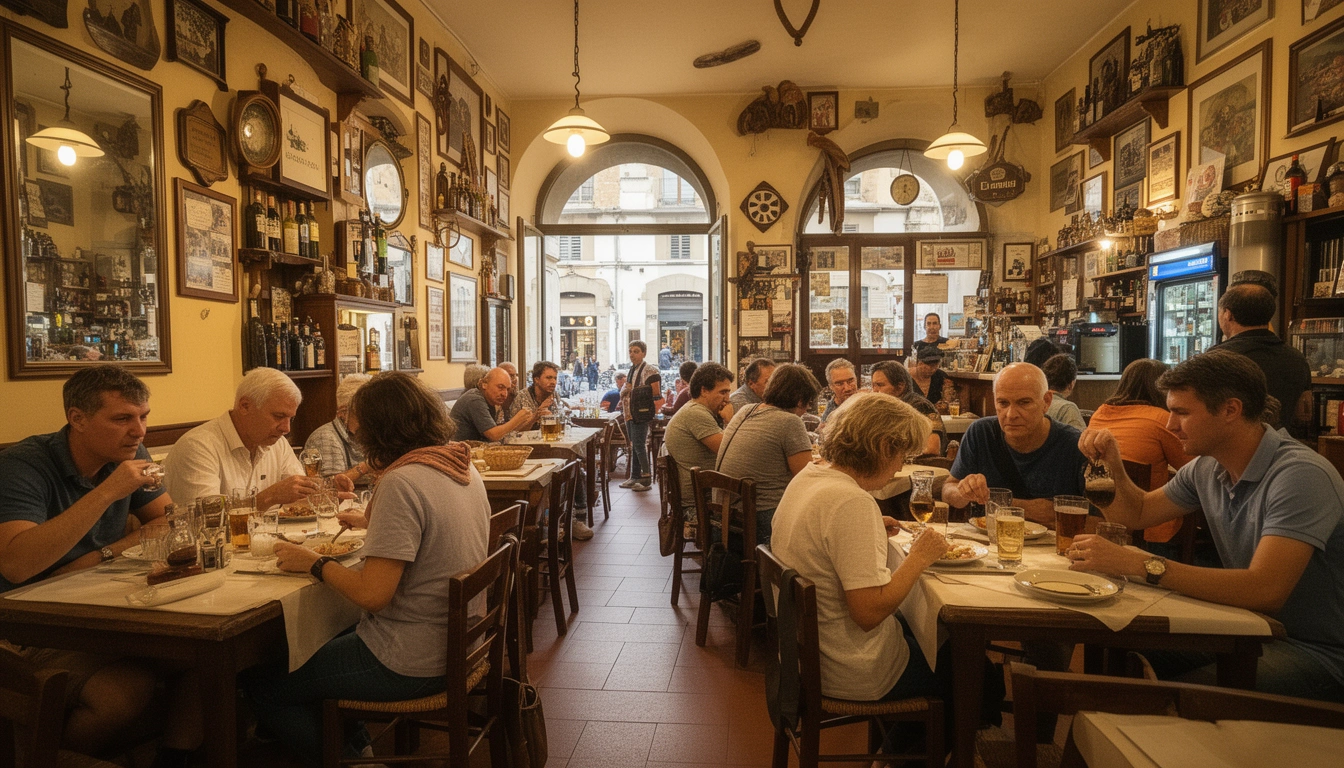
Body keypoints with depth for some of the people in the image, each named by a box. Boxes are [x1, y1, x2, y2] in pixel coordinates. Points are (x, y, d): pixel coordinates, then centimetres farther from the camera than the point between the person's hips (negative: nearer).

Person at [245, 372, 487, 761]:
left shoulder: (401, 483, -24)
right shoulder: (464, 469, 2)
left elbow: (372, 594, -25)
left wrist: (315, 564, -10)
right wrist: (372, 523, 20)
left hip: (411, 663, -9)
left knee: (259, 685, 6)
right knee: (329, 637, 29)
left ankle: (351, 754, 17)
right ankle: (358, 747, 31)